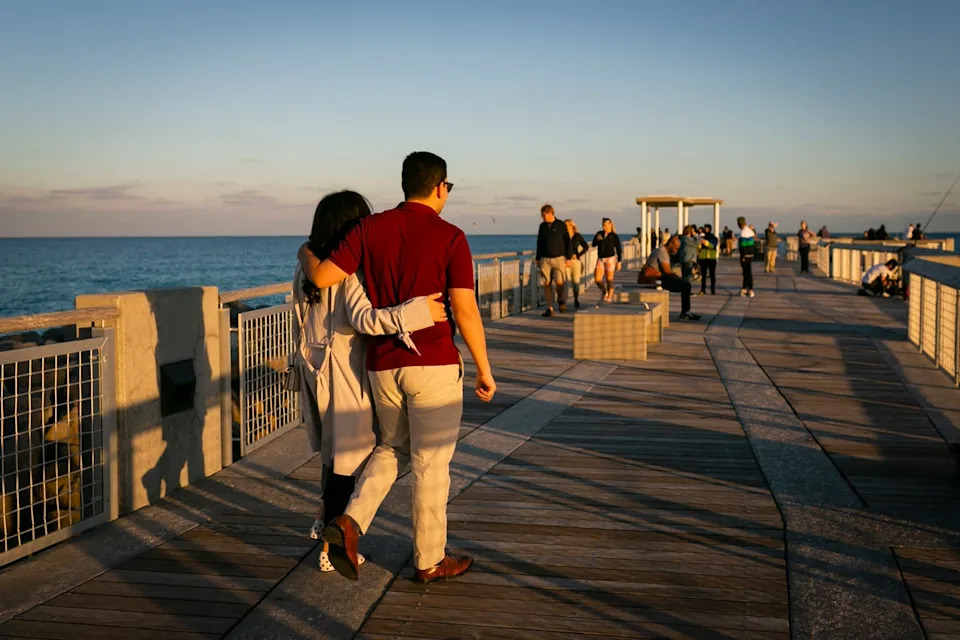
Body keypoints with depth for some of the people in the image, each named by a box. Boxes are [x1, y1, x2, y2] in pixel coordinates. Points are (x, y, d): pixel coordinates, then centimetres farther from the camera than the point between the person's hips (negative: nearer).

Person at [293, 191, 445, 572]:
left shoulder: (307, 267, 8)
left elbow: (301, 328, 14)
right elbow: (362, 318, -31)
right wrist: (416, 312, -36)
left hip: (314, 366, 8)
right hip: (345, 370, -8)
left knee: (334, 447, 23)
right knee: (348, 453, 3)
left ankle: (325, 520, 36)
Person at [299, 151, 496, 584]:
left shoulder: (370, 228, 2)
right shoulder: (450, 237, -8)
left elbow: (321, 278, -5)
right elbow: (465, 311, -12)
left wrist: (305, 254, 18)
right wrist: (484, 370, -3)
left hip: (382, 364, 4)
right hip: (433, 364, -4)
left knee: (392, 447, 24)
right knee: (431, 463, 8)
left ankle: (349, 523, 5)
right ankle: (430, 560, 20)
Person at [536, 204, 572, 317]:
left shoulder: (561, 225, -2)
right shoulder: (542, 226, 9)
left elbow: (567, 242, 1)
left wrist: (568, 258, -4)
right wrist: (538, 259, 14)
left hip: (559, 258, -3)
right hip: (545, 259, 3)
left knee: (559, 282, -14)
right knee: (547, 284, -2)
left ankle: (561, 300, 14)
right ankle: (550, 308, 4)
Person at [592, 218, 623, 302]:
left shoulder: (614, 236, -5)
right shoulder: (599, 233, 4)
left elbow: (619, 250, -3)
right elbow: (593, 244, 6)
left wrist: (619, 262, -7)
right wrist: (597, 239, -15)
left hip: (610, 259, -4)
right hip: (600, 260, 4)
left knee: (609, 279, 0)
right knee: (597, 279, -4)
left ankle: (610, 297, 11)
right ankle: (604, 292, 21)